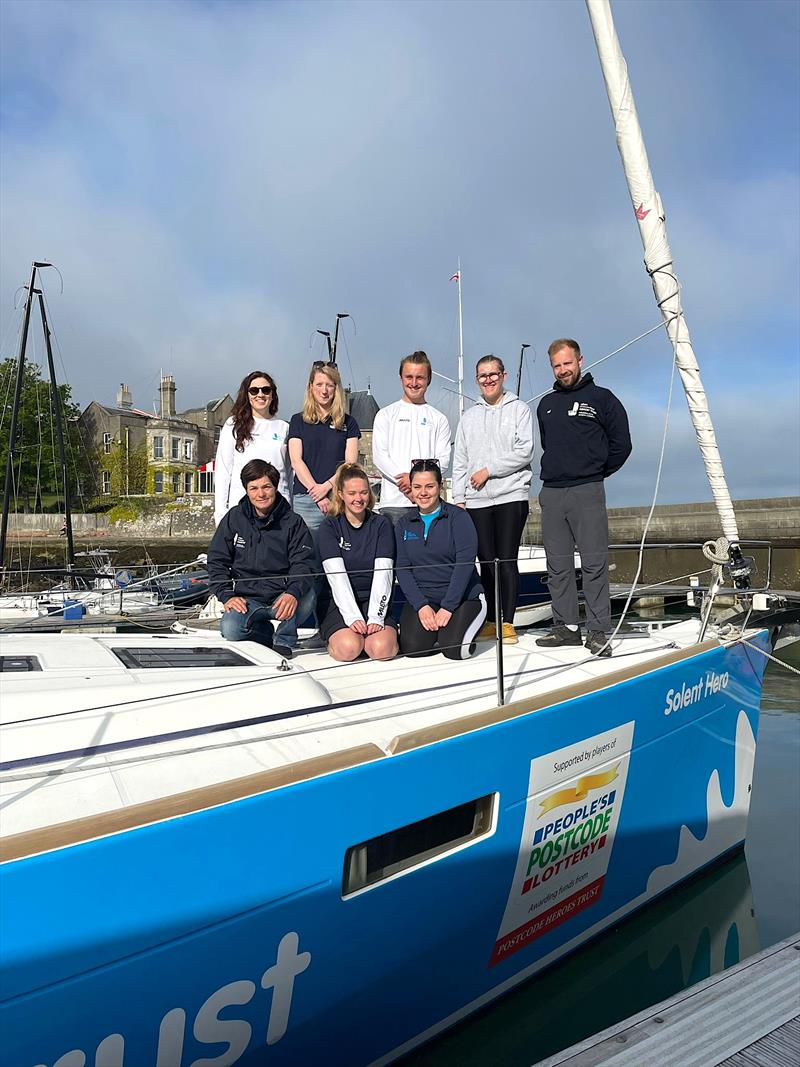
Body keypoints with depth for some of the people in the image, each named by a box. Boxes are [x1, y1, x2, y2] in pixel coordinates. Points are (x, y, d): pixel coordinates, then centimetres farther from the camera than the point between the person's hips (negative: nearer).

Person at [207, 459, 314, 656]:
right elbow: (217, 561, 6)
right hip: (246, 599, 1)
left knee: (305, 598, -33)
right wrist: (227, 596, -10)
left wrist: (293, 593, -30)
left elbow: (303, 563, -9)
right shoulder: (234, 518, 5)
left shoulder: (293, 522, 1)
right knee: (230, 630, -27)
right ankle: (266, 632, 7)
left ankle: (284, 641, -5)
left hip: (281, 597, -1)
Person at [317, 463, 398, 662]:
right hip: (338, 601, -1)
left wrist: (375, 618, -18)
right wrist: (353, 618, -22)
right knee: (348, 649, -27)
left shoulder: (381, 525, 5)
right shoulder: (330, 526, 1)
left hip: (374, 599, 1)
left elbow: (383, 574, -6)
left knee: (382, 649, -25)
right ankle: (335, 635, 6)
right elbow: (337, 575, -11)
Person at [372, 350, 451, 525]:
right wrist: (404, 482, -12)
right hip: (393, 501, -1)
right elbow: (379, 456, 1)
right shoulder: (386, 415, 12)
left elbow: (443, 460, 5)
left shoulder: (439, 419, 15)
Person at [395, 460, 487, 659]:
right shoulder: (403, 524, 7)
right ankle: (435, 627, 12)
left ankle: (458, 625, 10)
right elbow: (402, 568, 1)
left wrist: (447, 607, -18)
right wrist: (421, 606, -12)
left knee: (454, 649, -23)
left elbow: (465, 564, -13)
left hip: (463, 596, -3)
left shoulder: (458, 517, -5)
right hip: (421, 598, 3)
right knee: (412, 647, -20)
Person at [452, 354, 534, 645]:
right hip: (476, 500, 4)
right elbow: (459, 461, 14)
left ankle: (508, 623, 2)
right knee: (486, 561, 6)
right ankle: (491, 621, 14)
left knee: (507, 560, -5)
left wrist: (488, 470, -9)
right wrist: (459, 498, 6)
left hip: (511, 496, -3)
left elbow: (524, 451, -6)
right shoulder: (469, 416, 17)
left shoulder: (519, 409, 6)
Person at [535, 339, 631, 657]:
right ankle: (566, 626, 13)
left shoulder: (601, 398, 4)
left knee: (594, 564, -7)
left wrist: (597, 472, 7)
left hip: (587, 493, -5)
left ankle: (598, 631, -3)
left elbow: (621, 444, 4)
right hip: (550, 493, 5)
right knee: (557, 565, 6)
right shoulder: (546, 404, 19)